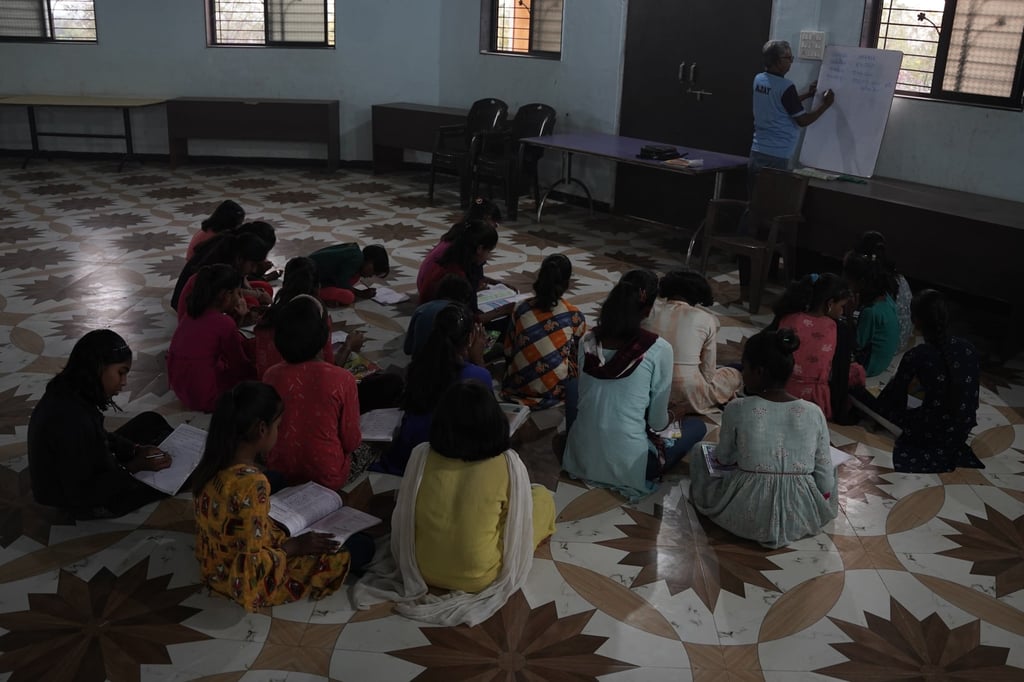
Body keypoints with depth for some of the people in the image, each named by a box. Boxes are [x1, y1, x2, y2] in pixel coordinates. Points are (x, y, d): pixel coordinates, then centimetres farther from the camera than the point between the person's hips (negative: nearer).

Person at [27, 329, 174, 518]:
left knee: (151, 421, 11)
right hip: (85, 501, -8)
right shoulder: (71, 420, -36)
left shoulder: (68, 392, -9)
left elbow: (99, 437, 8)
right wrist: (134, 467, -24)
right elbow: (81, 494, -28)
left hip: (87, 474, 8)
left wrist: (136, 450, -4)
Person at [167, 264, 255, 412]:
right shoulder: (223, 322, -20)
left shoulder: (191, 315, 3)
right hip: (205, 397, -8)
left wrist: (236, 319, 8)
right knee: (255, 375, 10)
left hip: (180, 390, 8)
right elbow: (240, 366, -9)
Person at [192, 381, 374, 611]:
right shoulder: (252, 482, -33)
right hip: (247, 581, -8)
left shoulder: (213, 465, -8)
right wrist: (295, 546, -15)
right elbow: (251, 562, -30)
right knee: (361, 546, 1)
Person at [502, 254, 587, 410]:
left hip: (517, 388, 4)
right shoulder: (574, 316, -8)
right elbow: (580, 354, 8)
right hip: (554, 391, -4)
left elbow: (508, 352, 4)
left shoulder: (521, 309, -3)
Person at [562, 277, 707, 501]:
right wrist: (668, 417, 19)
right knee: (697, 426, 18)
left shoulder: (588, 340, -1)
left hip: (581, 457, 5)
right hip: (626, 466, -5)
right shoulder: (658, 349, -14)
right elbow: (657, 422, -6)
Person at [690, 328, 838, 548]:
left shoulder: (737, 409, -14)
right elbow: (825, 477, -2)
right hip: (802, 516, 3)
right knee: (830, 469, 34)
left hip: (745, 515, -3)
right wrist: (817, 512, 14)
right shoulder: (814, 412, -8)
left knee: (699, 463, 25)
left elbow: (723, 459, 2)